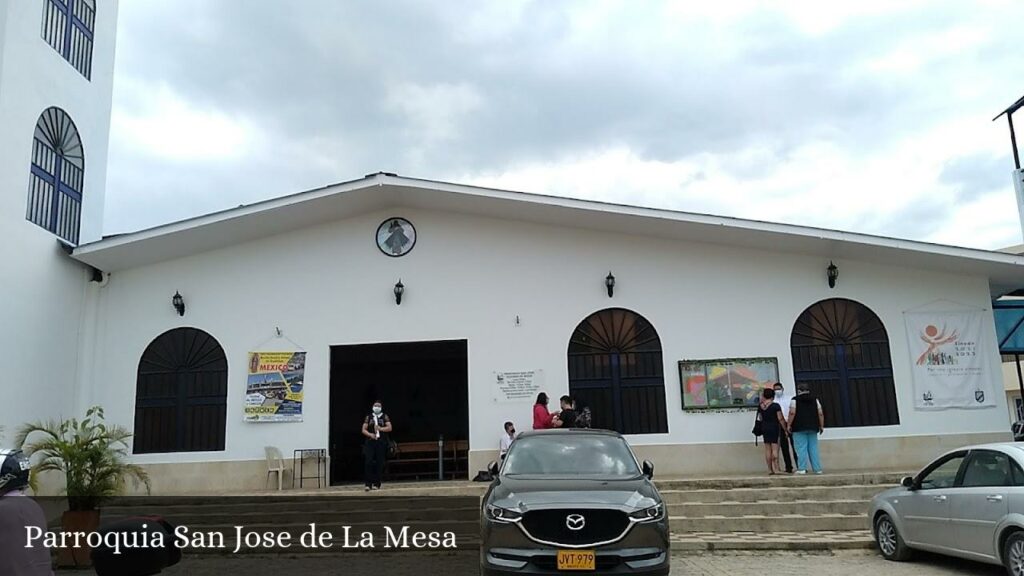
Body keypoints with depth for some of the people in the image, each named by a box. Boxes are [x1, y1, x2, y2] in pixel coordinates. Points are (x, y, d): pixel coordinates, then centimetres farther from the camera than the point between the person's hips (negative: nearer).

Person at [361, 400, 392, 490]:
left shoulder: (385, 417, 9)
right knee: (369, 463, -10)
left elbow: (389, 428, 1)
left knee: (379, 463, -1)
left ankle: (376, 484, 7)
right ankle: (368, 484, -7)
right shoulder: (368, 417, 12)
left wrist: (380, 428, -15)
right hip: (370, 442, 0)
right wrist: (370, 434, -11)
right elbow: (364, 430, 8)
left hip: (381, 442, 0)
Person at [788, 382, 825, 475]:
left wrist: (789, 425, -7)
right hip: (813, 428, 4)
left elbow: (792, 413, -12)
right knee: (813, 448, 9)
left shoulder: (795, 400, 0)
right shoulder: (815, 400, 12)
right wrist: (821, 426, 11)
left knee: (801, 449, -5)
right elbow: (820, 413, 6)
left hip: (799, 428, -4)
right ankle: (817, 469, 8)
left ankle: (802, 469, -9)